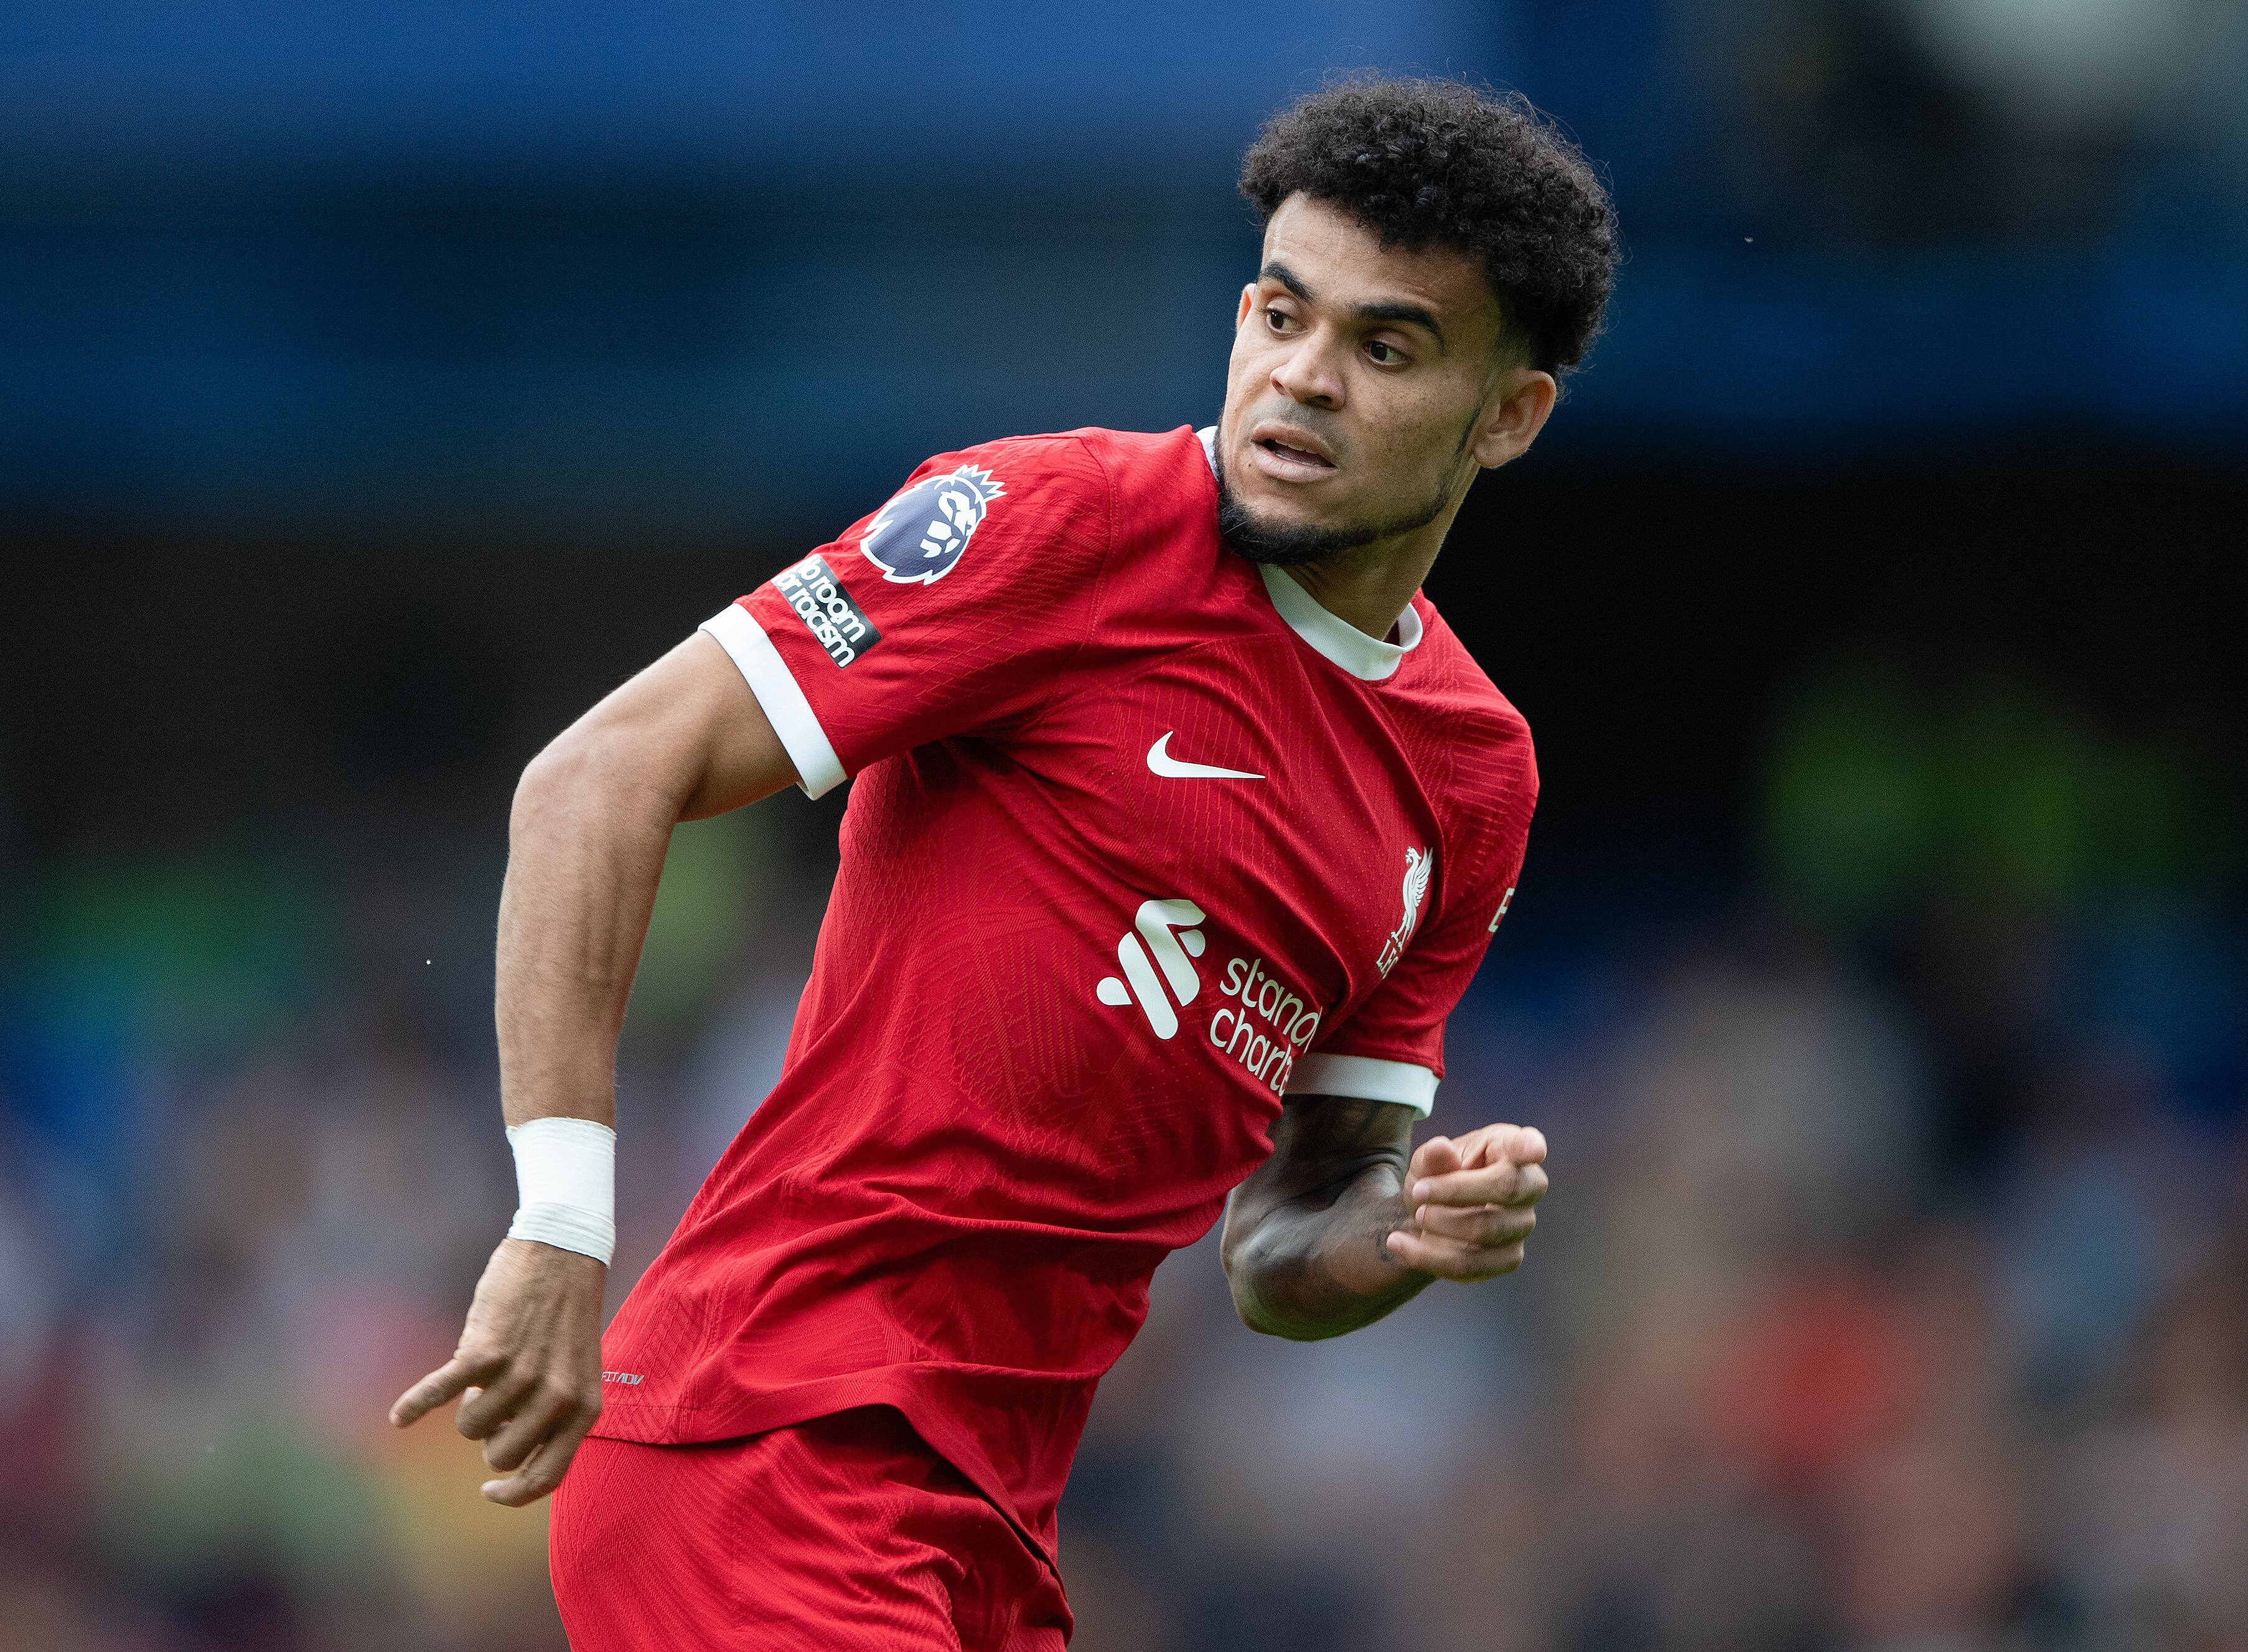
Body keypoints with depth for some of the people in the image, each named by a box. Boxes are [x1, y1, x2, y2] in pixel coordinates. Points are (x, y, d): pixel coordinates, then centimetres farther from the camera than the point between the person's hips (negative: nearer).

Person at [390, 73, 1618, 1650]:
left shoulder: (1478, 778, 13)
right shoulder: (1063, 519, -6)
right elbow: (603, 782, -11)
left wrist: (1419, 1230, -4)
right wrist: (563, 1226, -20)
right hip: (771, 1446, -8)